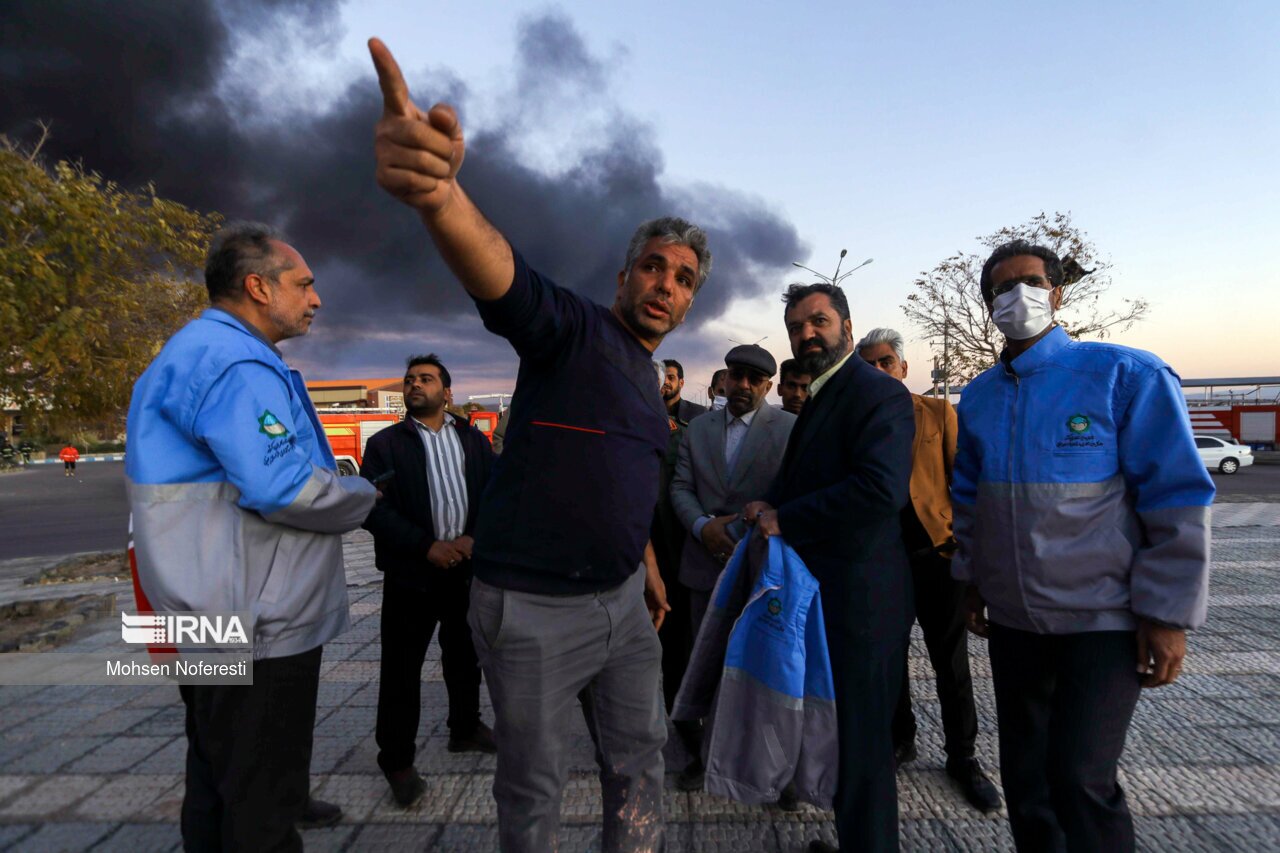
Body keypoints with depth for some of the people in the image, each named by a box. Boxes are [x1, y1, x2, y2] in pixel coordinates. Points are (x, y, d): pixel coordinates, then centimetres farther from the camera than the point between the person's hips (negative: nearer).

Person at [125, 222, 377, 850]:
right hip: (258, 627, -11)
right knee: (258, 802, 6)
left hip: (216, 615, 11)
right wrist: (363, 496, -10)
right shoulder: (237, 364, -21)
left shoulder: (196, 351, 15)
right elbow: (284, 489, -29)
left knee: (221, 775, 26)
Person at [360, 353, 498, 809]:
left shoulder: (474, 440, 8)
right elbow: (374, 509, -9)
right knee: (401, 669, 3)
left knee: (465, 656, 17)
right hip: (411, 574, -3)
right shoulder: (384, 444, 0)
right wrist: (427, 546, -17)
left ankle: (465, 729, 37)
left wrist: (473, 539, -13)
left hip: (467, 567, 3)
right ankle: (397, 761, 19)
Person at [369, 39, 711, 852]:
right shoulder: (573, 328, -12)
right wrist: (438, 191, -54)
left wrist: (648, 565, 27)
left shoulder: (649, 383, 13)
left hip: (623, 600, 8)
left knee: (641, 763, 19)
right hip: (533, 608, -7)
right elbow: (504, 281, -35)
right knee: (534, 787, 11)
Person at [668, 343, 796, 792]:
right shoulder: (698, 429, 10)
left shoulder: (790, 429, -3)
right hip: (707, 564, 4)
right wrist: (703, 525, -12)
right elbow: (680, 487, 5)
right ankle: (708, 752, 29)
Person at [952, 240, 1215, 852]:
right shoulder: (979, 396, 4)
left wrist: (1167, 614, -13)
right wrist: (972, 583, 13)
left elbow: (1178, 499, -11)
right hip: (1012, 619, 5)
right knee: (1024, 774, 16)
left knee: (1080, 781, -5)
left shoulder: (1127, 375, -11)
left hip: (1104, 619, -5)